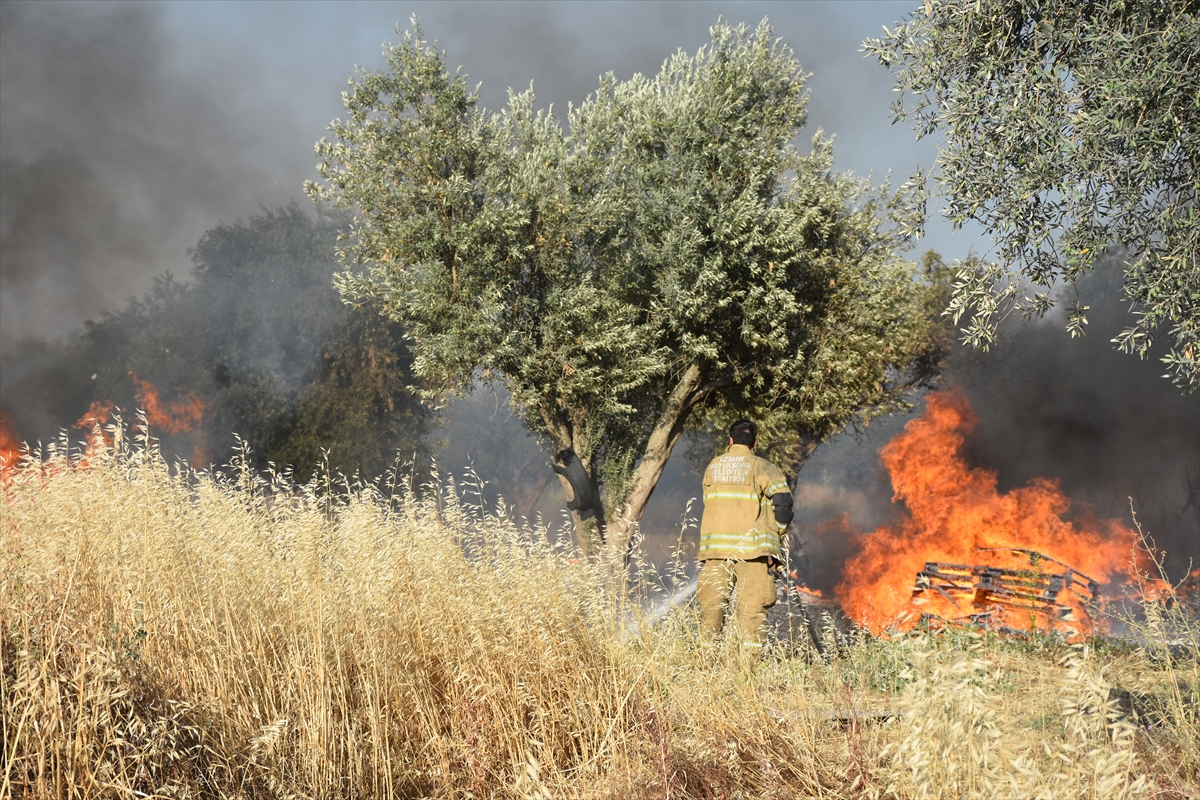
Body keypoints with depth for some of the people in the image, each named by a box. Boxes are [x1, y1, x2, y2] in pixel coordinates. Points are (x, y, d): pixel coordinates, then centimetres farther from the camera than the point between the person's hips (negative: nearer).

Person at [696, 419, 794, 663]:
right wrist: (778, 534, 2)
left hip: (714, 546, 3)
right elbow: (782, 500, -10)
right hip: (752, 547, -3)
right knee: (752, 609, -2)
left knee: (711, 607, 8)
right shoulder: (762, 468, 0)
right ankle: (749, 663, -6)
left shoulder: (713, 467, 13)